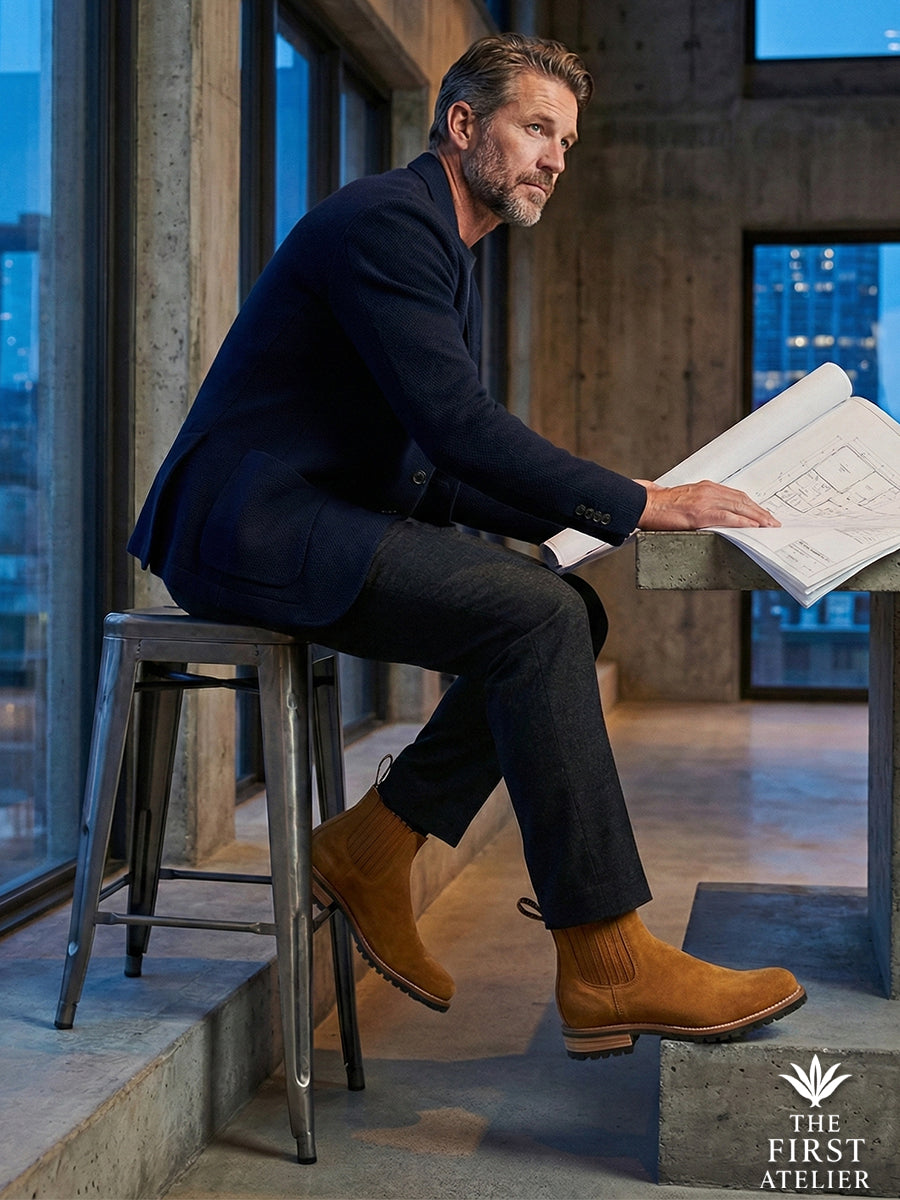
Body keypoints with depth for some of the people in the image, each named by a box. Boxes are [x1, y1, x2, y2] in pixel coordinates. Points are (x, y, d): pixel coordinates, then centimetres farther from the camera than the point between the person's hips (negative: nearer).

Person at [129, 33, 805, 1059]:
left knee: (570, 611, 1)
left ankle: (369, 851, 3)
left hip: (319, 523, 10)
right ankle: (607, 969, -20)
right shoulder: (386, 219, -11)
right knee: (538, 617, -23)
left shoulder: (444, 256, 21)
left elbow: (440, 471, 18)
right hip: (257, 524, -10)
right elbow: (455, 424, -22)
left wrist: (581, 516, 5)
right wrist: (637, 503, -19)